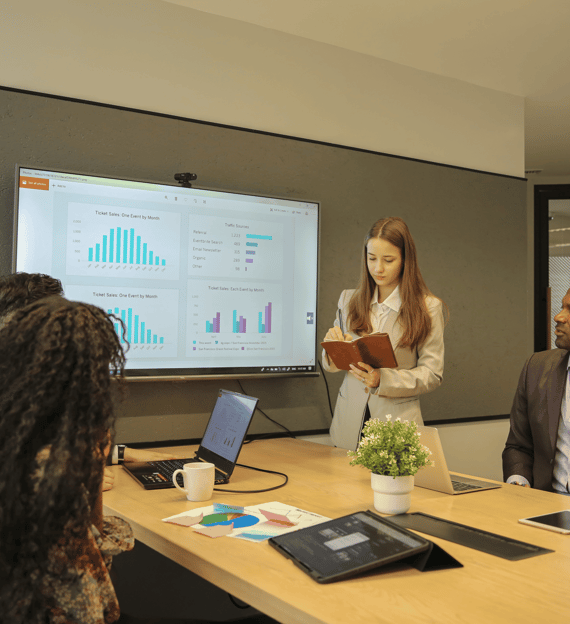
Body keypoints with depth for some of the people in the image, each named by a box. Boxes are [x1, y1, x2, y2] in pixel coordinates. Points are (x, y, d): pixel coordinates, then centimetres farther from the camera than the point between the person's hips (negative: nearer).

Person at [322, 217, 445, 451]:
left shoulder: (427, 307, -3)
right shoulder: (348, 299, 7)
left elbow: (432, 374, -5)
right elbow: (330, 365, 10)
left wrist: (383, 379, -19)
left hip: (397, 423, -2)